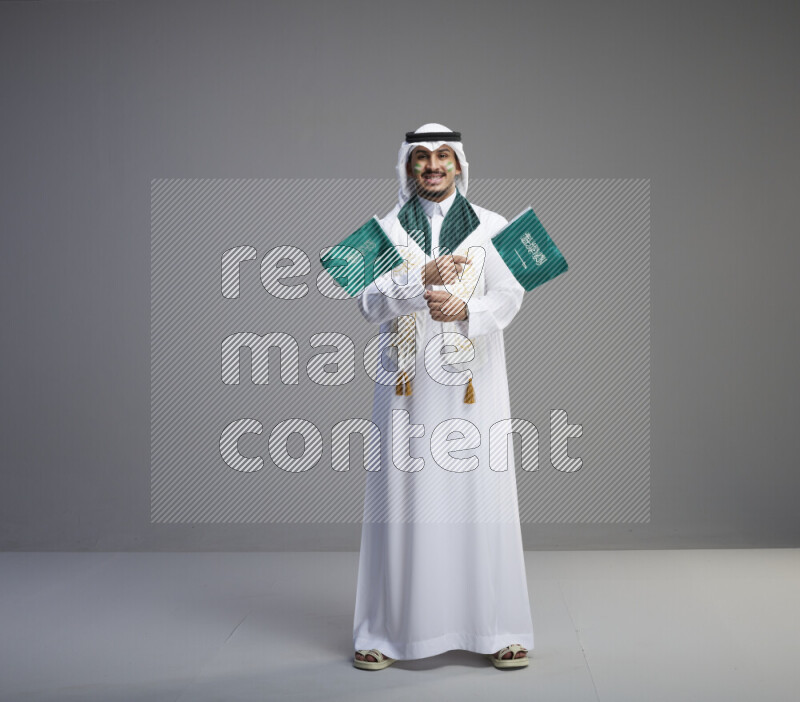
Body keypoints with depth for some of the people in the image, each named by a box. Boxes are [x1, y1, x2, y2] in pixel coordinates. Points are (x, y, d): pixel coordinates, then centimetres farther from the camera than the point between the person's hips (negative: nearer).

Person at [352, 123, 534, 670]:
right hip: (408, 383, 0)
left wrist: (466, 309, -20)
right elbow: (370, 302, -2)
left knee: (480, 495, -2)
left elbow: (509, 296, -1)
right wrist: (420, 279, -18)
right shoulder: (386, 230, 10)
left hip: (472, 383, 0)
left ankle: (498, 629, 7)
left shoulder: (492, 227, 10)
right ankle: (389, 631, 9)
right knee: (404, 497, 0)